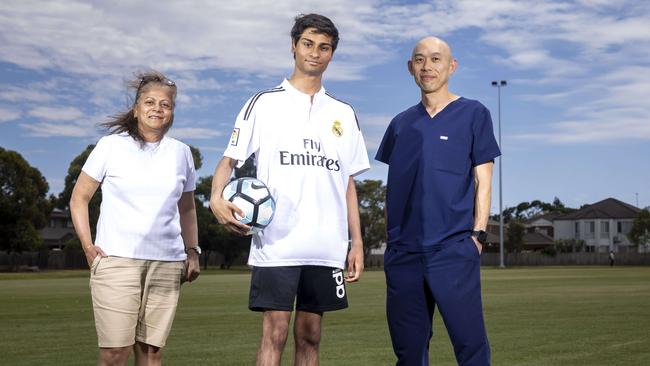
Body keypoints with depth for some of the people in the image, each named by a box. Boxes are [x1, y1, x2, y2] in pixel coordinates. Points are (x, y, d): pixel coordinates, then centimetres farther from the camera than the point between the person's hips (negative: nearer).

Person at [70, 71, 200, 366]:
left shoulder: (181, 152, 12)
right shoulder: (111, 146, 3)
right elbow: (79, 198, 7)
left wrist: (192, 250, 11)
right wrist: (87, 245, -4)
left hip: (167, 264, 3)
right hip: (116, 260, -3)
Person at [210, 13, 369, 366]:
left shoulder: (343, 113, 14)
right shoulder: (265, 103, 4)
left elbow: (348, 182, 16)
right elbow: (229, 159, 0)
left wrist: (357, 242, 10)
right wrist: (217, 197, -21)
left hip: (326, 246, 3)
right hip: (276, 244, -3)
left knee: (309, 336, 7)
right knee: (275, 333, -6)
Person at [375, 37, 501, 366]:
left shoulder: (473, 114, 5)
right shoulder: (401, 124, 16)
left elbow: (483, 181, 2)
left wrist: (478, 234, -6)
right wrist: (392, 236, 11)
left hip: (454, 249, -4)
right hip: (403, 251, 4)